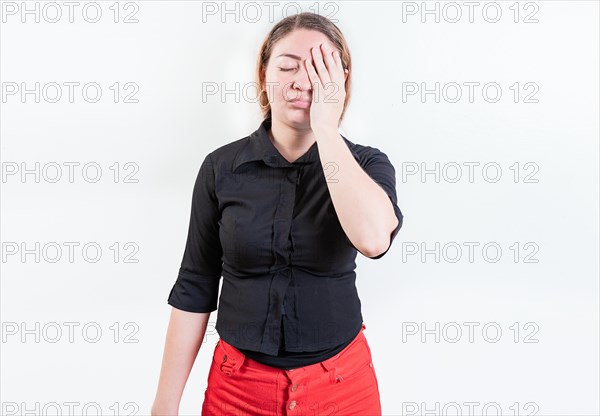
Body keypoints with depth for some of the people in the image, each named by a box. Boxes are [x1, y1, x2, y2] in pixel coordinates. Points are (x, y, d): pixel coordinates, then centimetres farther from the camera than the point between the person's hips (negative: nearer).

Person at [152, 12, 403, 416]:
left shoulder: (366, 164, -7)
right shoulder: (221, 167, -6)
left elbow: (373, 238, -29)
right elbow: (195, 287, -2)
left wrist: (326, 126, -23)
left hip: (341, 383, 0)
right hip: (239, 383, 1)